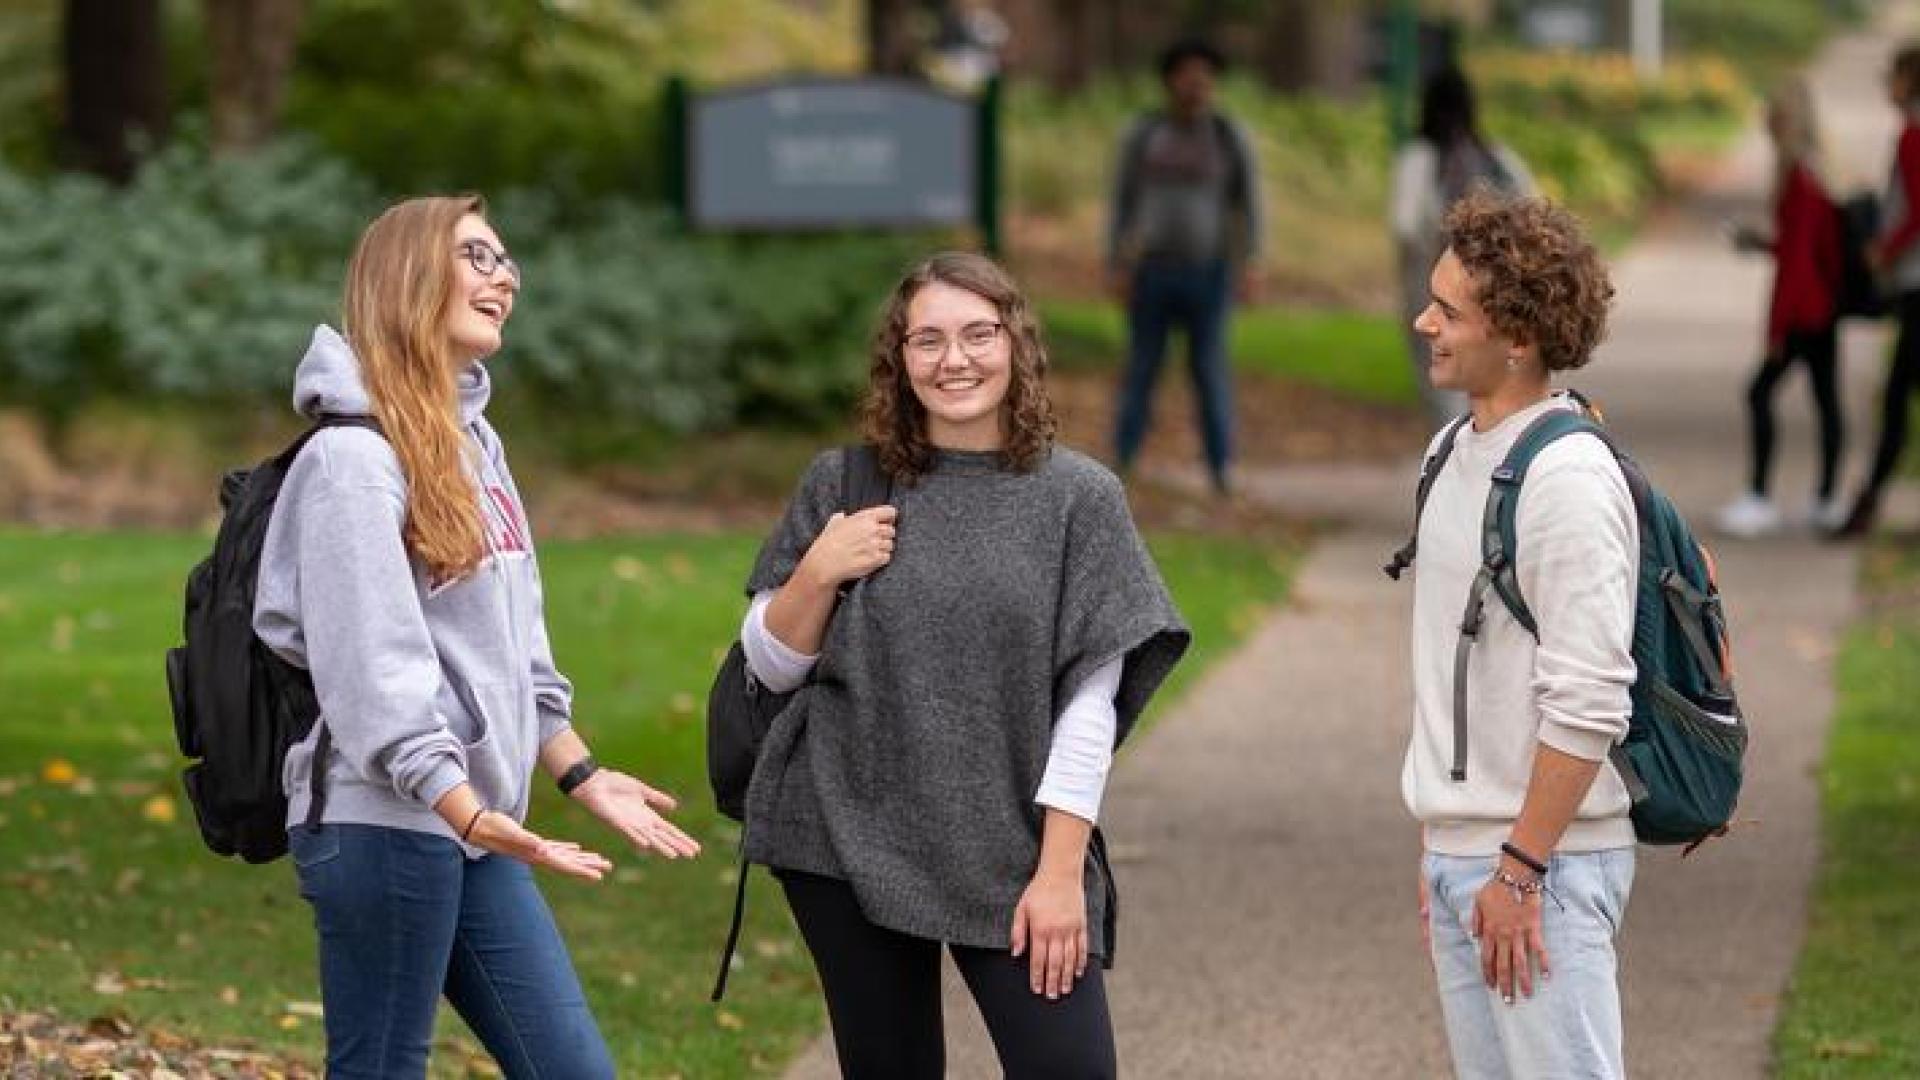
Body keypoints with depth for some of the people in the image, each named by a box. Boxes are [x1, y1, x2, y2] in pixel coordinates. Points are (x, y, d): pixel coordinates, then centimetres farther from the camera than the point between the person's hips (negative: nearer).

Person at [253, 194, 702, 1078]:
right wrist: (474, 816, -27)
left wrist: (581, 776, 19)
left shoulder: (471, 442, 16)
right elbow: (371, 662, -20)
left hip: (471, 826, 9)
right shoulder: (354, 456, -12)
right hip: (385, 823, -9)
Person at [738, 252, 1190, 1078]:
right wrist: (818, 573, -9)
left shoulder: (1077, 497, -1)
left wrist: (1062, 871, -9)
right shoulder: (843, 486, 4)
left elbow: (1087, 705, -3)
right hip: (848, 842, 1)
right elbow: (771, 665, 9)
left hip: (1013, 853, -1)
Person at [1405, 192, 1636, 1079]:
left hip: (1542, 867, -9)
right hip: (1462, 858, 9)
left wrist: (1519, 870, -18)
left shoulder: (1568, 480, -17)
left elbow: (1587, 703, -20)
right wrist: (1441, 843, 18)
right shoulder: (1454, 456, 11)